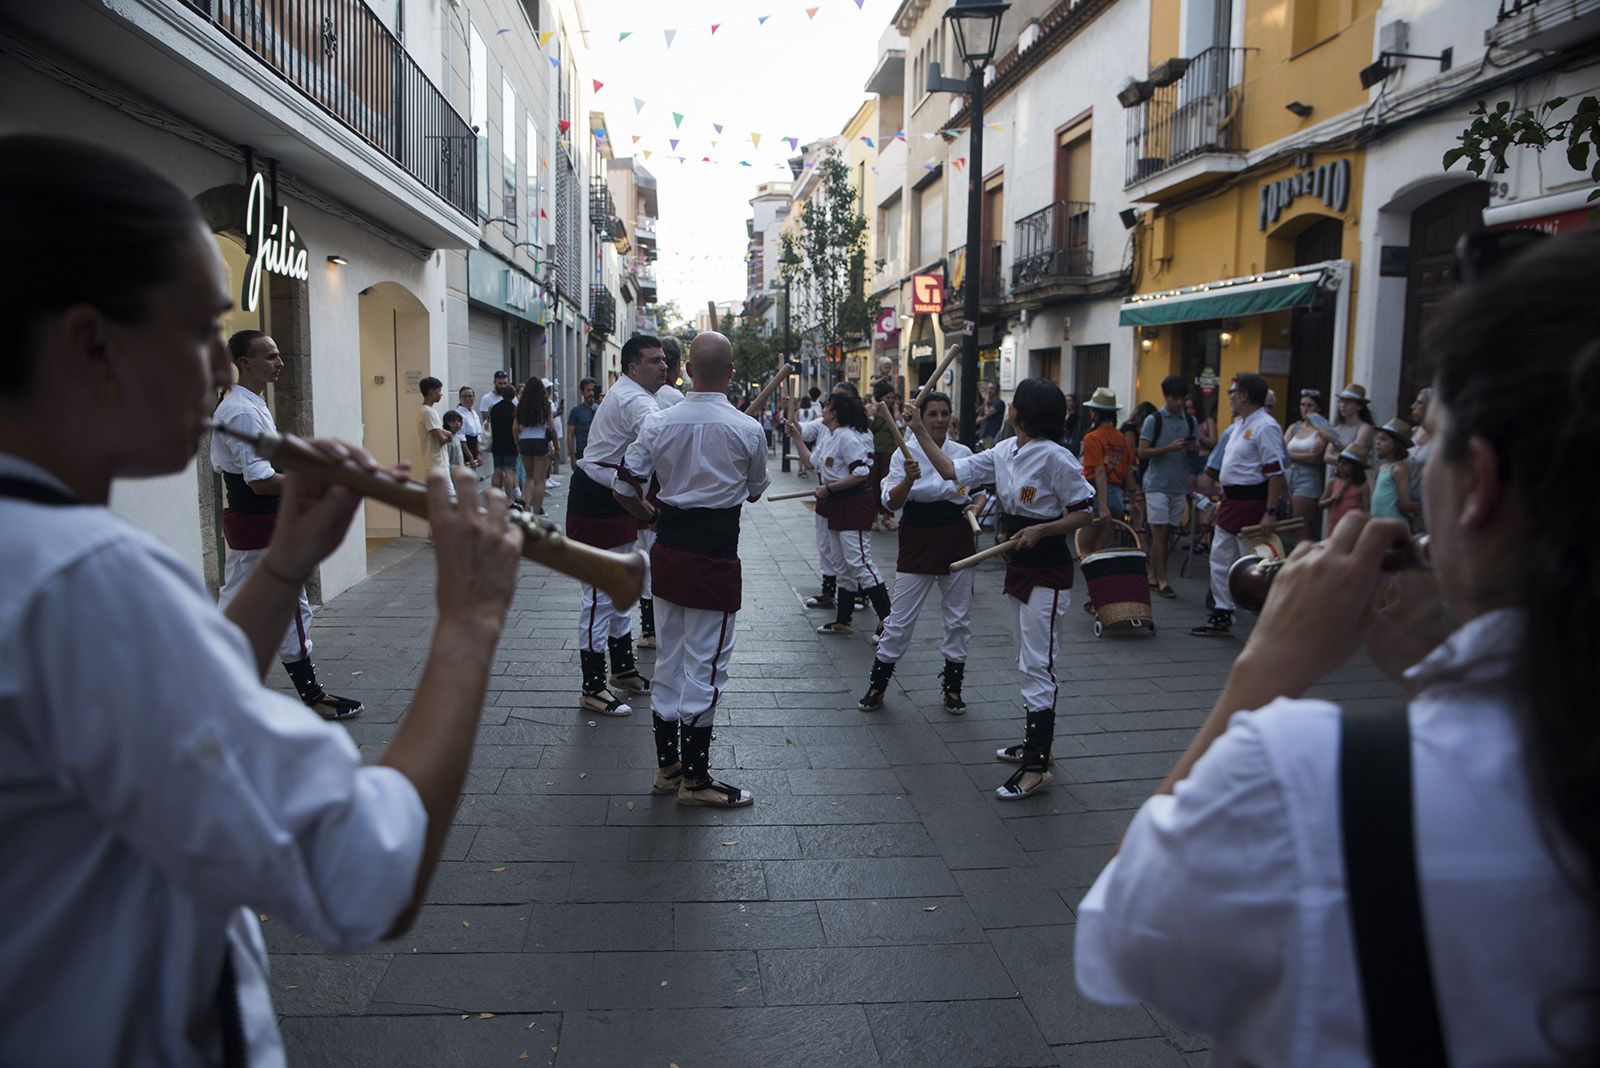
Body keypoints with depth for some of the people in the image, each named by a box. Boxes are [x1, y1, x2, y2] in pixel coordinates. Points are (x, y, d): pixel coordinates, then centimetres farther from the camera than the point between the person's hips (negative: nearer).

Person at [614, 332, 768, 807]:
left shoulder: (658, 423, -3)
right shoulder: (747, 430, -10)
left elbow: (625, 489, 0)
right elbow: (755, 492, 5)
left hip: (667, 553, 5)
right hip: (715, 557, -4)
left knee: (669, 658, 16)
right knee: (706, 663, 5)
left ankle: (667, 766, 28)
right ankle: (695, 778, 14)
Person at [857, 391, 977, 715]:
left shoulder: (963, 452, 4)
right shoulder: (906, 453, -5)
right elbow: (892, 502, -12)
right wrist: (909, 479, -30)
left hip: (956, 537, 3)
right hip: (918, 538, -3)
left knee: (958, 618, 9)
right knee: (901, 619, 0)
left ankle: (952, 686, 26)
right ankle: (877, 684, 17)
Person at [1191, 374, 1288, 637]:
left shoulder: (1265, 427, -16)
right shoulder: (1239, 424, 14)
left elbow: (1276, 473, -21)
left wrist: (1270, 512, -24)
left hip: (1251, 504, -10)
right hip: (1232, 502, 10)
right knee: (1220, 561, 13)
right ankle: (1222, 617, 22)